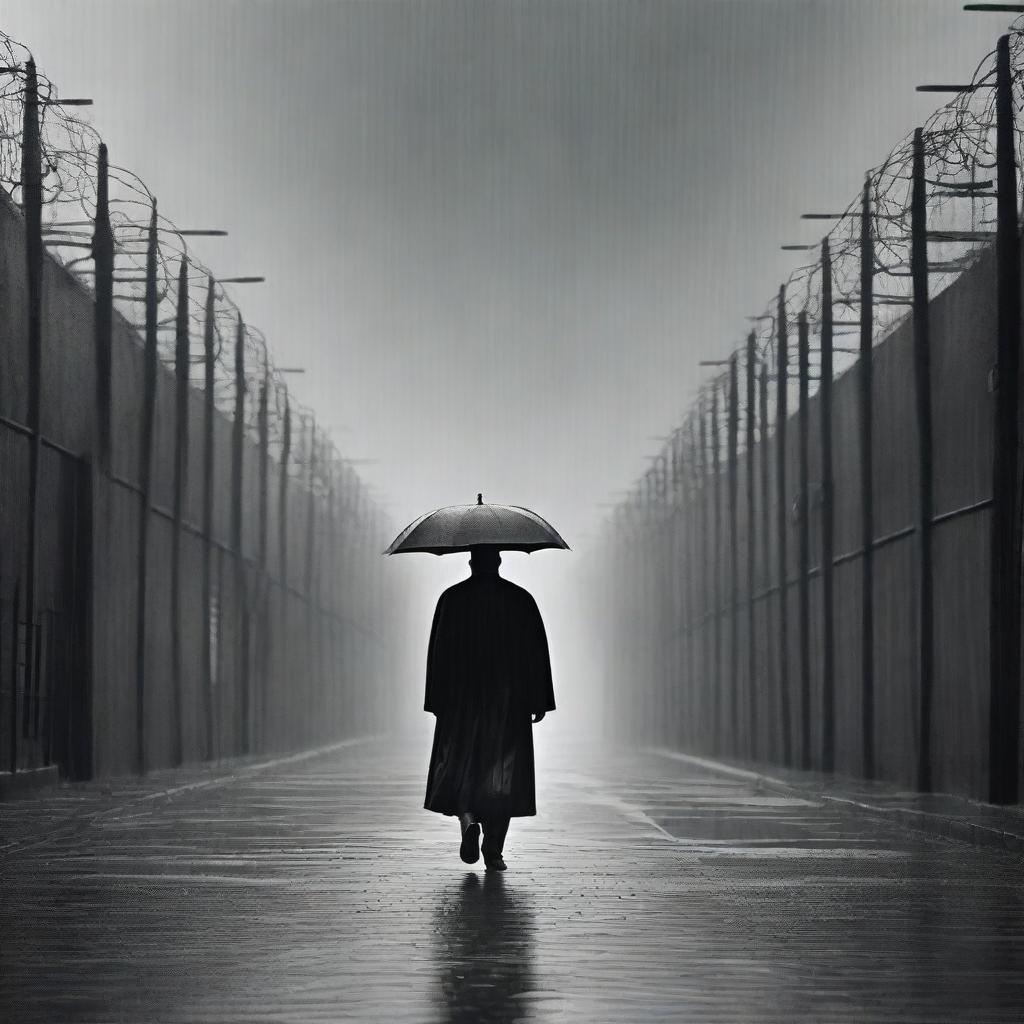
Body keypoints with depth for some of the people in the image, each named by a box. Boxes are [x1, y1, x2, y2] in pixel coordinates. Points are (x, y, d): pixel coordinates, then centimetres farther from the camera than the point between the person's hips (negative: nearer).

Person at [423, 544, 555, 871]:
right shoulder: (521, 599, 1)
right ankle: (493, 851, 1)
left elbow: (438, 651, -1)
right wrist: (540, 700, 3)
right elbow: (537, 652, 0)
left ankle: (468, 818, -16)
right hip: (509, 700, 0)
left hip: (461, 698, 0)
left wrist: (437, 701, 4)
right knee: (501, 772, 4)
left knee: (459, 768, 11)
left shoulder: (451, 598, 0)